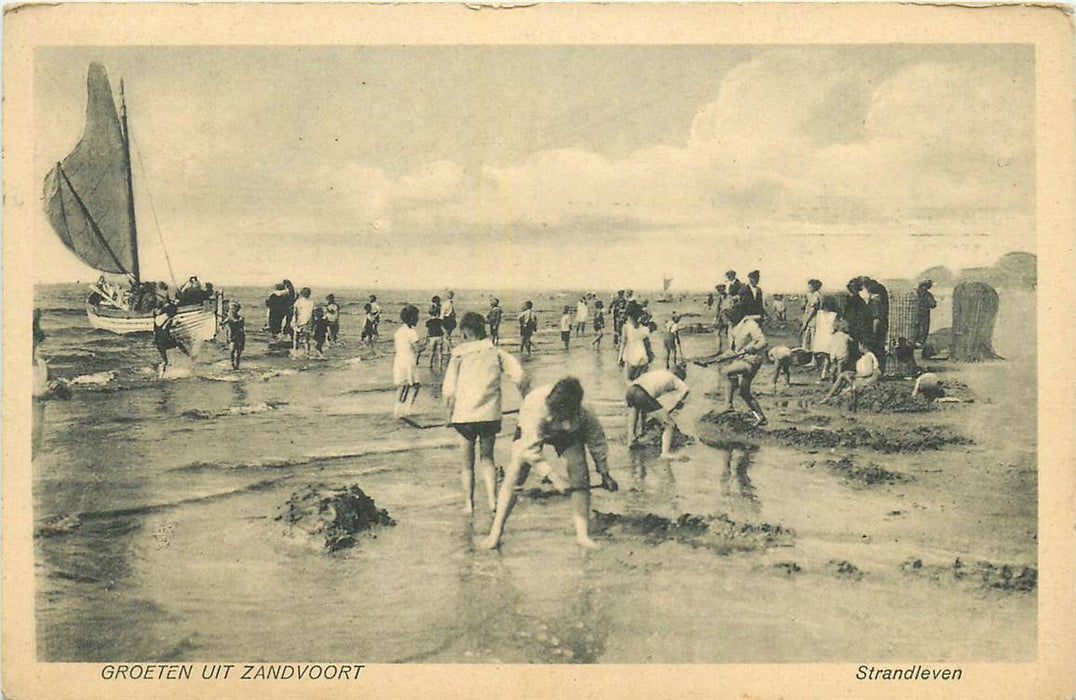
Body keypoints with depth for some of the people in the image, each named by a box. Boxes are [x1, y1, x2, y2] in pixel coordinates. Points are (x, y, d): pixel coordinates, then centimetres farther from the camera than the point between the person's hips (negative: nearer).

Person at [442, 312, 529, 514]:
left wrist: (450, 414, 10)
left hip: (464, 415, -1)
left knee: (468, 463, 15)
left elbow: (448, 392, -6)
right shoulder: (495, 352, 4)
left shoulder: (458, 356, 0)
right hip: (490, 415, 1)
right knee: (487, 458, 18)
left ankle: (468, 503, 17)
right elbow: (519, 377, -5)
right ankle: (492, 499, 4)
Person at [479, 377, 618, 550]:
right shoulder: (535, 408, -44)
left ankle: (582, 534, -8)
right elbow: (529, 451, -39)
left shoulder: (583, 413, -36)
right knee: (513, 476, -15)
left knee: (580, 476, -16)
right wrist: (554, 477, -44)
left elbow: (597, 441, -17)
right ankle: (496, 533, -7)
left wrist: (605, 474, -7)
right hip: (531, 432, -2)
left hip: (568, 434, 2)